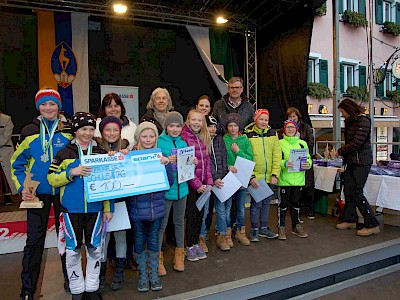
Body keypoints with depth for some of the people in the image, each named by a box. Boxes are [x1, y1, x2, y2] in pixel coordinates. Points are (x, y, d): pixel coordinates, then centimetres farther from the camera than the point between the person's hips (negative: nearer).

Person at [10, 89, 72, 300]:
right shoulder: (29, 132, -1)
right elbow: (17, 163, 5)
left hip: (64, 191, 1)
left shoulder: (68, 131, 0)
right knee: (34, 239, 3)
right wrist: (22, 188, -7)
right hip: (37, 193, 0)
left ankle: (69, 277, 31)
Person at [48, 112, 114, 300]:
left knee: (95, 248, 9)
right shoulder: (64, 153, 0)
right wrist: (71, 172, -19)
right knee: (73, 249, 9)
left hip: (95, 208, 1)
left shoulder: (101, 153, 4)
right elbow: (51, 179, -2)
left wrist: (108, 208, 1)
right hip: (71, 208, -1)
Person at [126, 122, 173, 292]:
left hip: (157, 207, 2)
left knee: (153, 242, 15)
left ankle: (154, 274, 34)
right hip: (137, 208, -1)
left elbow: (170, 182, -1)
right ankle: (142, 275, 33)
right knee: (139, 243, 13)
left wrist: (167, 164, -17)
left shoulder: (160, 156, 1)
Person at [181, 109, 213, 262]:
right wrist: (196, 184, -16)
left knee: (200, 214, 14)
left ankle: (196, 243, 29)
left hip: (202, 184, 6)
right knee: (191, 215, 4)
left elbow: (207, 161, 11)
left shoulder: (204, 138, 10)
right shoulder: (184, 138, -12)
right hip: (190, 184, -6)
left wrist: (209, 182, 2)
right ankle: (189, 246, 20)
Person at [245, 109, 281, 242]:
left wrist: (275, 174, -5)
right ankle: (254, 230, 17)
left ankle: (264, 228, 28)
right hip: (256, 176, -4)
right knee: (256, 203, 0)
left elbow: (277, 155, 3)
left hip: (270, 176, 4)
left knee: (266, 202, 14)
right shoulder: (248, 135, -5)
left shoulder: (273, 134, 6)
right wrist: (251, 176, -16)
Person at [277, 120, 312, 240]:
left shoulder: (302, 143, 9)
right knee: (283, 203, 4)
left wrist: (308, 164, -9)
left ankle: (296, 226, 30)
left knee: (296, 203, 16)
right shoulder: (280, 143, -3)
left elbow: (308, 158, 12)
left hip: (298, 179, 4)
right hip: (284, 179, -4)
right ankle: (281, 227, 16)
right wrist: (284, 164, -27)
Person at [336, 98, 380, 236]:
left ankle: (372, 225, 3)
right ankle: (350, 220, 24)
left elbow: (356, 143, -20)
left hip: (361, 162, -9)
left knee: (357, 193, -8)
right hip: (351, 162, 9)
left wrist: (340, 151, -11)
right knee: (348, 191, 12)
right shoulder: (350, 122, 15)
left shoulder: (363, 121, -13)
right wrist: (345, 155, 2)